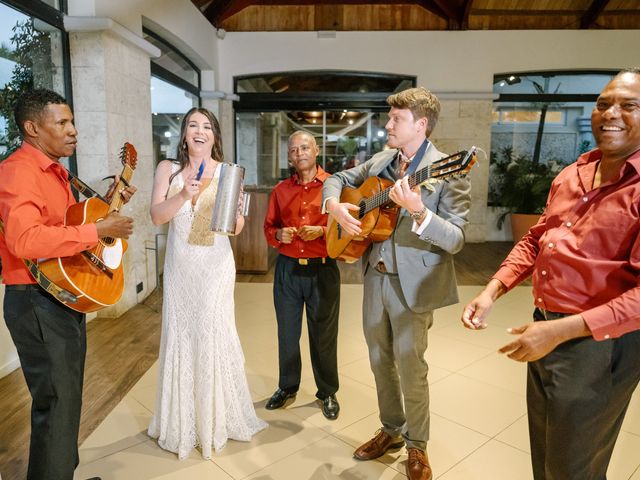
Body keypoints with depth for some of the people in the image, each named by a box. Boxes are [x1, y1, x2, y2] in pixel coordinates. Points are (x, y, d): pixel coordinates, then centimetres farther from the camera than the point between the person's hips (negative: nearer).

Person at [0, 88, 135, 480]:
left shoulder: (55, 171, 14)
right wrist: (99, 230, -29)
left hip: (66, 297, 10)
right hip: (38, 304, -10)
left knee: (67, 399, 20)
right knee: (56, 405, 0)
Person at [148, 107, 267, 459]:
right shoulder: (167, 169, 2)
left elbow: (236, 227, -3)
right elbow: (157, 216, -8)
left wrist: (236, 215, -25)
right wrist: (184, 195, -24)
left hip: (216, 266, -2)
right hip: (179, 266, 2)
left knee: (213, 337, 2)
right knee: (180, 337, 9)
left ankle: (217, 419, 22)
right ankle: (182, 423, 28)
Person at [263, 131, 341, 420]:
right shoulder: (281, 190, 9)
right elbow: (269, 226, 14)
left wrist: (322, 231, -18)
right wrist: (278, 235, -8)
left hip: (323, 270, -3)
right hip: (287, 269, 4)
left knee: (323, 334, 7)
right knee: (287, 333, 13)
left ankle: (327, 393, 26)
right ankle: (287, 387, 34)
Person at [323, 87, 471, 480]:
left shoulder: (447, 172, -13)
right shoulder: (380, 162, 7)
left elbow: (455, 240, -18)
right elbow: (337, 179, 17)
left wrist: (418, 213, -35)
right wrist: (334, 205, -5)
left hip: (412, 285, -6)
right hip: (375, 278, 6)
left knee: (410, 368, 7)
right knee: (380, 361, 18)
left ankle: (417, 446, 33)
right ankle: (391, 431, 41)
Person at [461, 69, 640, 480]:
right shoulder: (573, 175, 6)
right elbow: (536, 239, 12)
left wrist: (560, 330, -28)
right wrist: (492, 291, 0)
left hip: (599, 346, -7)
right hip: (546, 329, 7)